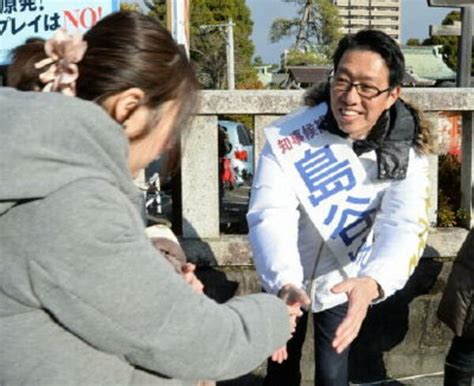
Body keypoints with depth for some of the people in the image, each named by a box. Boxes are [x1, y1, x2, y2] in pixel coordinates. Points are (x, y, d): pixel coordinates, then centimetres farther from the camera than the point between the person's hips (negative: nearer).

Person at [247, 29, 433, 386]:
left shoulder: (406, 153, -20)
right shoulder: (290, 137, -26)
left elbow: (404, 227, -33)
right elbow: (270, 214, -34)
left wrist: (371, 283, -55)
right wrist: (285, 284, -54)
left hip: (345, 283, 1)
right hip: (288, 282, 0)